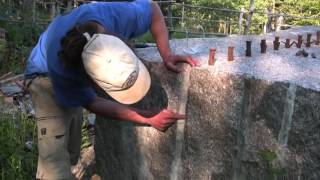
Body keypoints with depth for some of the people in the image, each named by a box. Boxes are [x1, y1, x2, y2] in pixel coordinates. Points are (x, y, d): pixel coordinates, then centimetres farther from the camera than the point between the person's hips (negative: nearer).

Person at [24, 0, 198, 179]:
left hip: (75, 79, 5)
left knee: (71, 152, 18)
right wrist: (149, 119, -33)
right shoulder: (60, 68, -46)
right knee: (55, 154, -19)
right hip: (46, 76, -5)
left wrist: (166, 54, -30)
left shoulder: (117, 16, -40)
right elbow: (91, 102, -28)